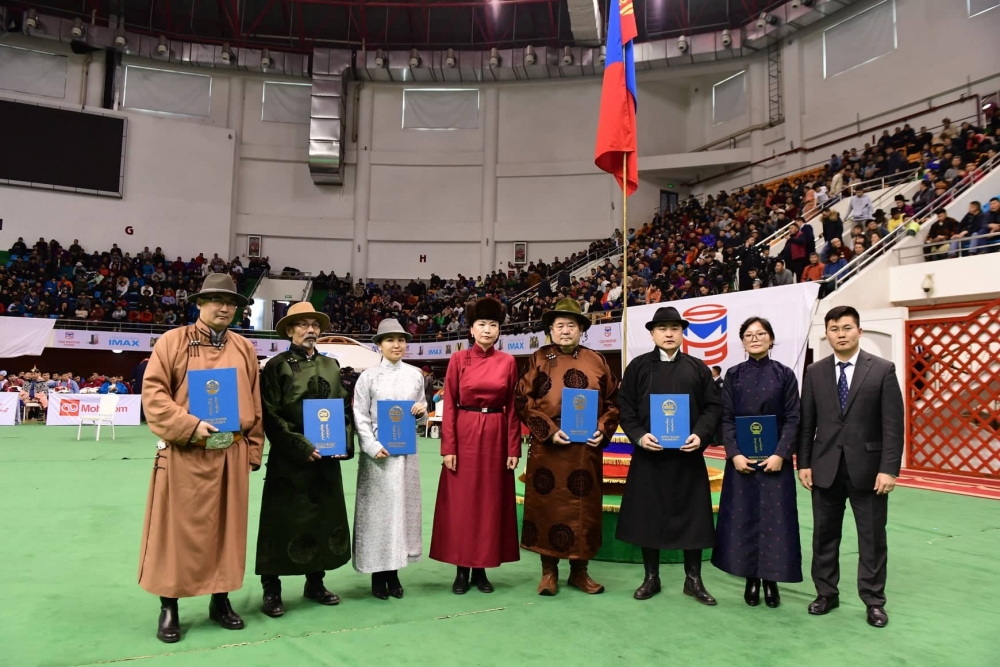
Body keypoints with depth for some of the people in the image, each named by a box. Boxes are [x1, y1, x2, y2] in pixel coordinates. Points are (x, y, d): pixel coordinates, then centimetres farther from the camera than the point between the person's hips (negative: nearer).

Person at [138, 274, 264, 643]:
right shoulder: (173, 340, -1)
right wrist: (188, 426, -18)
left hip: (231, 454, 4)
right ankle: (169, 607, 20)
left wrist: (253, 450, 8)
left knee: (227, 527, 11)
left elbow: (255, 404, 11)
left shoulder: (245, 349, 10)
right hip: (184, 454, -3)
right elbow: (153, 394, -7)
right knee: (177, 529, 5)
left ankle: (221, 600, 25)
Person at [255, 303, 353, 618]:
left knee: (325, 519, 11)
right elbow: (270, 415, -10)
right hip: (289, 460, -5)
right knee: (283, 523, 2)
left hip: (327, 459, 5)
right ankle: (271, 590, 16)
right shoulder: (276, 366, -4)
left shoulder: (331, 366, 11)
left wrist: (344, 442, -3)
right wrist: (301, 446, -17)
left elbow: (344, 409, 12)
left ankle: (315, 583, 27)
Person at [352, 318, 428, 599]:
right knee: (378, 511, 0)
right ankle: (378, 574, 12)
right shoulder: (368, 377, -1)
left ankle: (394, 573, 18)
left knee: (403, 508, 6)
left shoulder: (415, 375, 8)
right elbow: (360, 417, -4)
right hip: (377, 453, -3)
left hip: (406, 452, 3)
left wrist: (422, 411, -7)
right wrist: (373, 447, -15)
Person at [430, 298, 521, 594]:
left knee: (491, 501, 7)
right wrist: (448, 448, -9)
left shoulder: (508, 362, 4)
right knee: (461, 502, 3)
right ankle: (462, 569, 15)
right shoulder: (458, 360, -1)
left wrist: (514, 448, -1)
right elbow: (449, 406, -3)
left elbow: (513, 408, 4)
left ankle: (482, 568, 20)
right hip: (464, 436, -2)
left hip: (496, 437, 2)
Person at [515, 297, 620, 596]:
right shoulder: (539, 359, 2)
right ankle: (549, 570, 17)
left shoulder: (596, 361, 8)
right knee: (547, 506, 4)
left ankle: (580, 571, 22)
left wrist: (603, 430, -6)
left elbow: (613, 402, 10)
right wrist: (549, 431, -14)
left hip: (586, 449, 2)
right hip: (547, 447, -2)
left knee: (584, 507, 8)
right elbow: (523, 401, -4)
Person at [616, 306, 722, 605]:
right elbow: (625, 407, 1)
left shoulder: (698, 368, 7)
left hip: (688, 454, 1)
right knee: (648, 515, 6)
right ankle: (651, 577, 20)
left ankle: (693, 579, 21)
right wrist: (639, 436, -13)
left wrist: (700, 435, -12)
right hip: (649, 455, 0)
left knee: (692, 515, 6)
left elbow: (713, 407, 4)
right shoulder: (638, 367, 4)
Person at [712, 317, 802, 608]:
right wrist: (734, 453, -11)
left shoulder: (784, 374, 2)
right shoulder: (734, 375, 5)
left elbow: (793, 419, -2)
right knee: (743, 517, 3)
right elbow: (726, 418, 1)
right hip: (741, 458, 1)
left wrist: (780, 454, -14)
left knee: (774, 518, 2)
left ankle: (771, 580, 14)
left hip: (775, 457, -1)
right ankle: (751, 579, 15)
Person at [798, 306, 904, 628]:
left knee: (872, 538, 7)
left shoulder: (883, 370, -3)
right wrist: (804, 463, 0)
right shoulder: (814, 372, 5)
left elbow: (893, 424, -6)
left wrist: (889, 468, -12)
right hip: (825, 467, 2)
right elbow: (807, 422, 5)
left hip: (867, 467, -2)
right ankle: (826, 593, 26)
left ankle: (874, 601, 21)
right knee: (824, 535, 11)